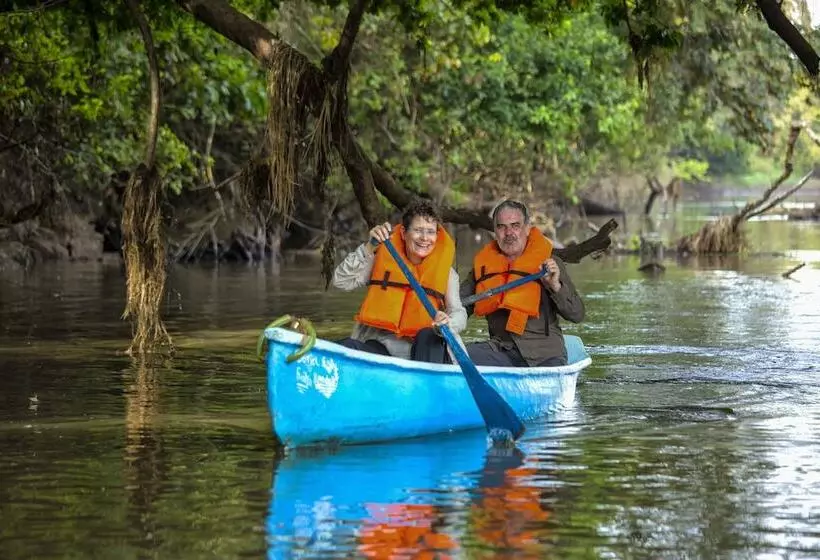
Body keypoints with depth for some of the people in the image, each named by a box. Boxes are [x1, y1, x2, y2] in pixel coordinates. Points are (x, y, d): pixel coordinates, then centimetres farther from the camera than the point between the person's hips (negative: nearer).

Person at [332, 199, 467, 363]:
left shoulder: (445, 270, 5)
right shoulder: (383, 257, 6)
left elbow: (459, 314, -4)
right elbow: (341, 281, 1)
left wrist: (447, 323, -29)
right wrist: (368, 248, -11)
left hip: (423, 350, 0)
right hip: (379, 347, 1)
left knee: (429, 336, -35)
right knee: (346, 346, -29)